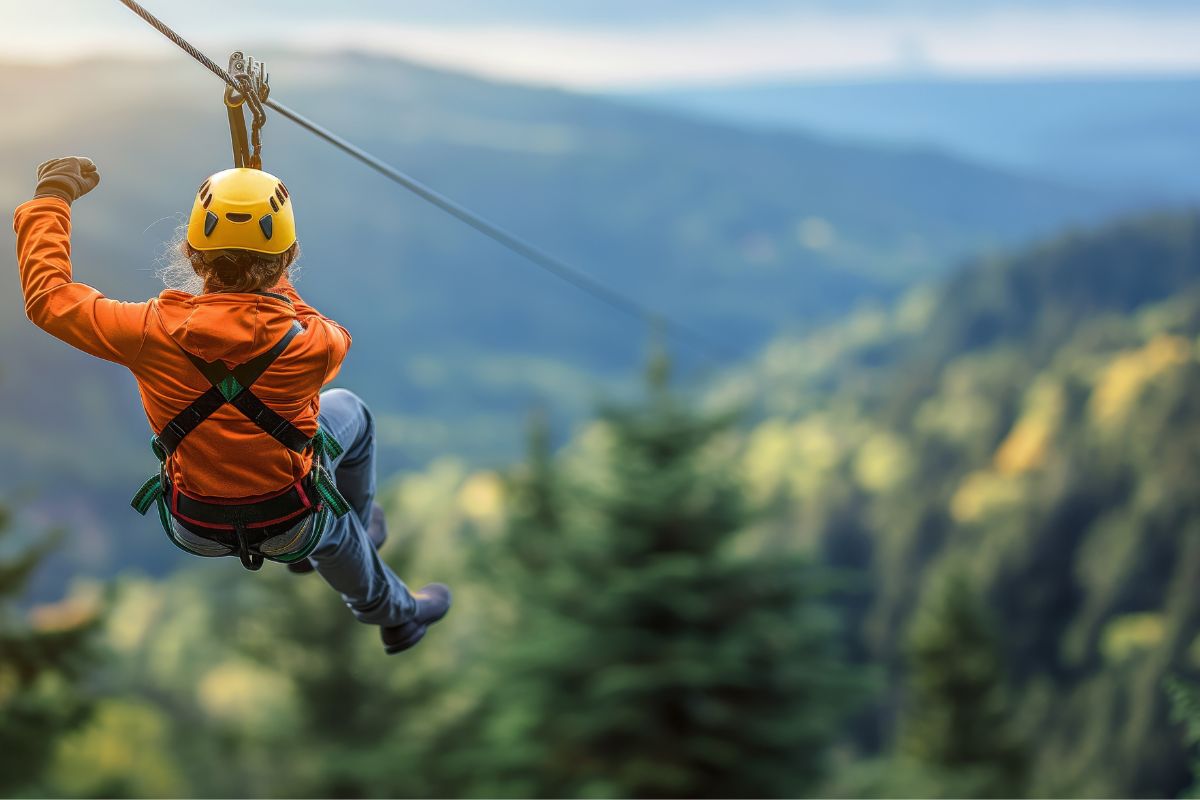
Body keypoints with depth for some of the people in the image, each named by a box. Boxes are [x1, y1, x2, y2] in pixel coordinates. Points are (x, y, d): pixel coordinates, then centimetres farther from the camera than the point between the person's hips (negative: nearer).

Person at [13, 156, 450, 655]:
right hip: (291, 526, -2)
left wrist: (51, 199, 4)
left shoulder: (154, 331, -27)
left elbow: (47, 297, -9)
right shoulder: (311, 344, -28)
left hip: (194, 532, 2)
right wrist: (277, 287, 13)